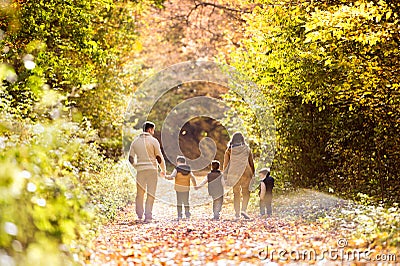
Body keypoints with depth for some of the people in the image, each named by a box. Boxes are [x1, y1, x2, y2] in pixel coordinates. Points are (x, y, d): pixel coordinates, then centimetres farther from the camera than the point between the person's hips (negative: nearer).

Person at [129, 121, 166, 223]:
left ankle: (139, 215, 14)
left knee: (140, 192, 14)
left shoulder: (135, 141, 8)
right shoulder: (153, 141, -5)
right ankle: (148, 216, -5)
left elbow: (131, 158, 9)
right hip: (152, 169, -3)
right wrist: (163, 170, 9)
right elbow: (159, 157, -4)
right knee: (150, 193, 0)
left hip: (140, 170, 3)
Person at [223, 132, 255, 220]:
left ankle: (237, 214, 8)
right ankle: (243, 210, -11)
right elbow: (251, 163, 3)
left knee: (236, 194, 10)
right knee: (246, 193, 9)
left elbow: (225, 163, 1)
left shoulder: (229, 150, 0)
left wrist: (225, 175, 8)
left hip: (234, 174, 1)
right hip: (245, 173, -1)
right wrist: (253, 174, 10)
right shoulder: (247, 149, 0)